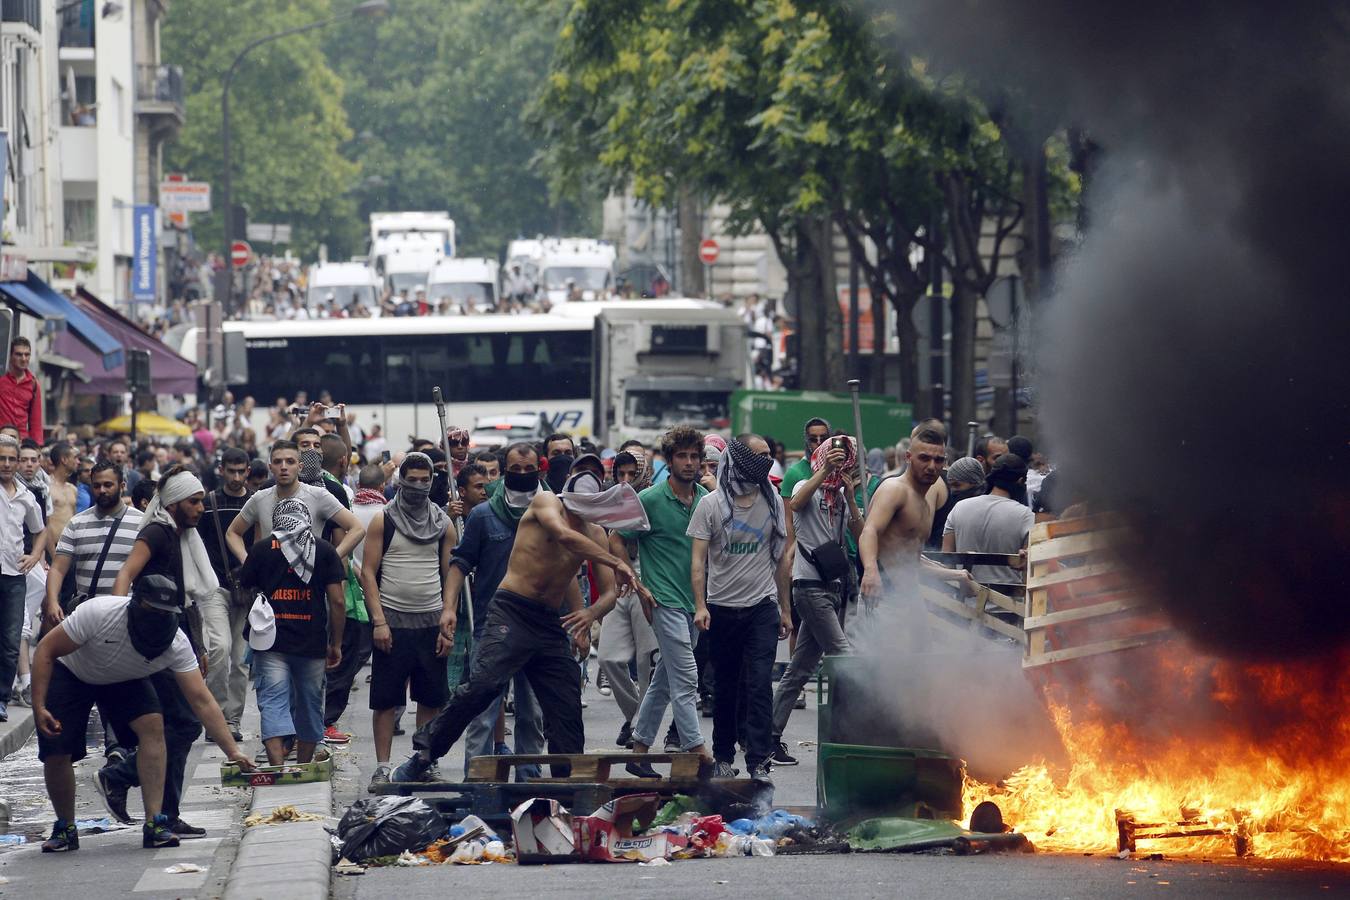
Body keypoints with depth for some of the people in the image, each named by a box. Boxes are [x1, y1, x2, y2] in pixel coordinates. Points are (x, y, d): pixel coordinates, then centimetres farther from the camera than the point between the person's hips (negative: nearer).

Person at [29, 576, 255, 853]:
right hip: (69, 674, -2)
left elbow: (202, 701, -25)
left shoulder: (176, 643, -26)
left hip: (123, 681, 2)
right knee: (55, 753, -14)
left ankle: (154, 824, -20)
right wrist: (39, 708, -29)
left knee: (152, 725, -23)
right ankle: (65, 828, 12)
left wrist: (233, 752, -33)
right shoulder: (99, 613, -36)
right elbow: (46, 650, -24)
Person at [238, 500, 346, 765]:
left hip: (271, 642, -1)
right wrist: (335, 644, 8)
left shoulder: (261, 549, 3)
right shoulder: (324, 550, 5)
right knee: (309, 706, 15)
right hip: (312, 642, 1)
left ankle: (278, 766, -26)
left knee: (273, 704, -8)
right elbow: (337, 601, 1)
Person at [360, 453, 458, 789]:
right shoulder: (383, 522, 1)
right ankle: (382, 767, 1)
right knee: (386, 699, -2)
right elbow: (368, 572, -2)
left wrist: (448, 621, -2)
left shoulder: (444, 525, 9)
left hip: (431, 623, 3)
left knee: (432, 698, 5)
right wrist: (378, 620, -11)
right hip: (392, 623, -3)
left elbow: (451, 575, 9)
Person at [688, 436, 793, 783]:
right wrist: (700, 605, -15)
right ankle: (723, 757, 21)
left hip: (762, 608, 1)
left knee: (760, 686, -9)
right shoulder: (711, 505, -2)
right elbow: (698, 559, -4)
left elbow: (782, 558, 12)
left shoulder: (773, 502, 6)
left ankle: (758, 762, -11)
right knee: (725, 688, 8)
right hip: (722, 608, -1)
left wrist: (785, 609, 12)